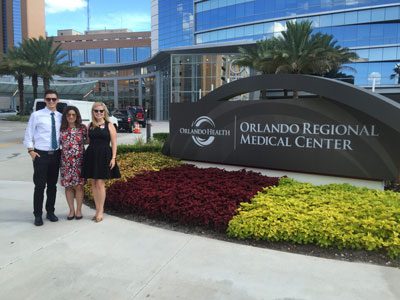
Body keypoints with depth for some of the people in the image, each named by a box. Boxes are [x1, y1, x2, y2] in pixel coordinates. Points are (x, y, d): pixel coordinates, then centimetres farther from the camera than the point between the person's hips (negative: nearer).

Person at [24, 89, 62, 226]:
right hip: (41, 154, -3)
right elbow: (28, 134, -1)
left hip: (56, 154, 3)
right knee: (40, 186, 0)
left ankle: (50, 212, 25)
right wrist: (31, 150, -9)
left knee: (52, 185, 12)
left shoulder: (60, 116, 5)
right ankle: (38, 215, 13)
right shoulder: (36, 115, -4)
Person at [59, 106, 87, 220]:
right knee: (68, 186, 7)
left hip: (79, 161, -2)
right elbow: (58, 143, 10)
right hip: (66, 162, 2)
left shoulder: (82, 128, 0)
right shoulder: (61, 129, 5)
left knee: (78, 186, 0)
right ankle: (71, 210, 20)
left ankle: (78, 210, 15)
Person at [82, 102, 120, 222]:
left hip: (104, 156, -4)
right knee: (93, 184, 7)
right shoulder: (90, 126, 12)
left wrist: (113, 158, -10)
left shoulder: (109, 125, 1)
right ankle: (98, 210, 19)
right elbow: (89, 141, 15)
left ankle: (100, 211, 8)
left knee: (100, 184, -4)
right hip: (91, 156, 4)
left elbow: (114, 143, -2)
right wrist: (87, 155, 8)